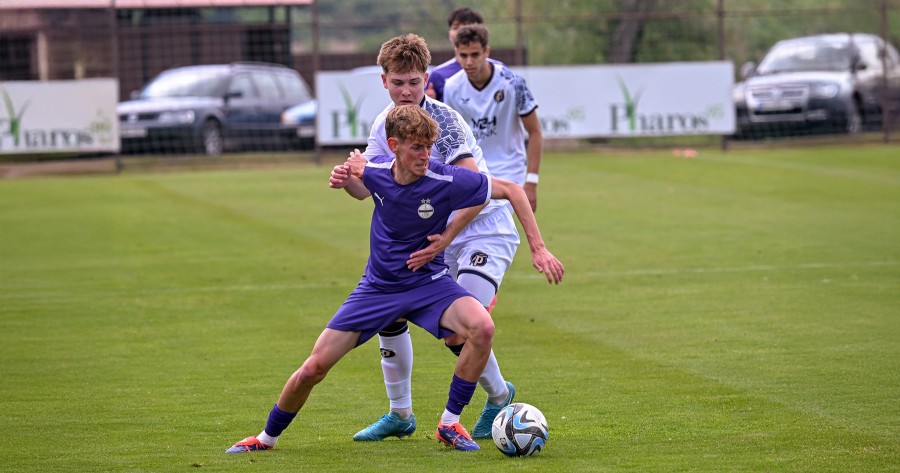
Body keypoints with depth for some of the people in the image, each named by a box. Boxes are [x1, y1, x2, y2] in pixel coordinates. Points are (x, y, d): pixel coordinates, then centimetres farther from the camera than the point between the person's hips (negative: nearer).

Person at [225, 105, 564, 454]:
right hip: (378, 287, 2)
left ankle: (449, 424, -14)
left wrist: (538, 249, -15)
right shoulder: (376, 172, -12)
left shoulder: (447, 181, -22)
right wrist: (345, 174, -4)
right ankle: (268, 436, 21)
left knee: (482, 327, -31)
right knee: (314, 366, -5)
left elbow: (511, 190, -12)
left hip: (429, 283, -2)